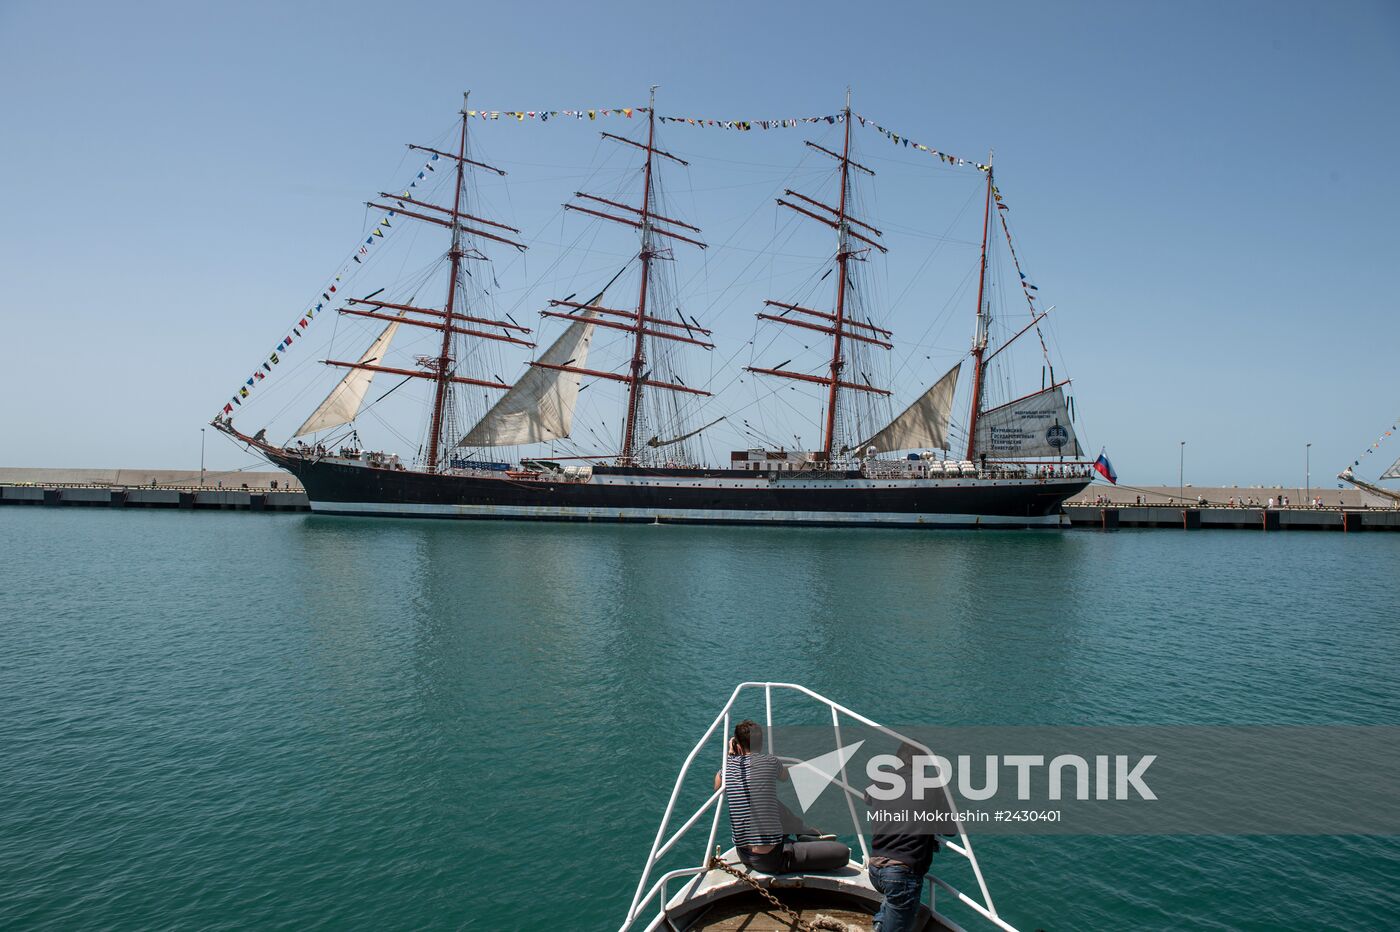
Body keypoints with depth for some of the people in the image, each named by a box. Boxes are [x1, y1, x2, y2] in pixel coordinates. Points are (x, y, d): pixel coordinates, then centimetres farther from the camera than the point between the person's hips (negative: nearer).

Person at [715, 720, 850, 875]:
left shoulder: (729, 766, 1)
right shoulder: (769, 762, -8)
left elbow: (717, 786, 25)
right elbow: (786, 776, 18)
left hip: (744, 855, 6)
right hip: (770, 859, -6)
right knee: (843, 852, -5)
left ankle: (814, 837, 43)